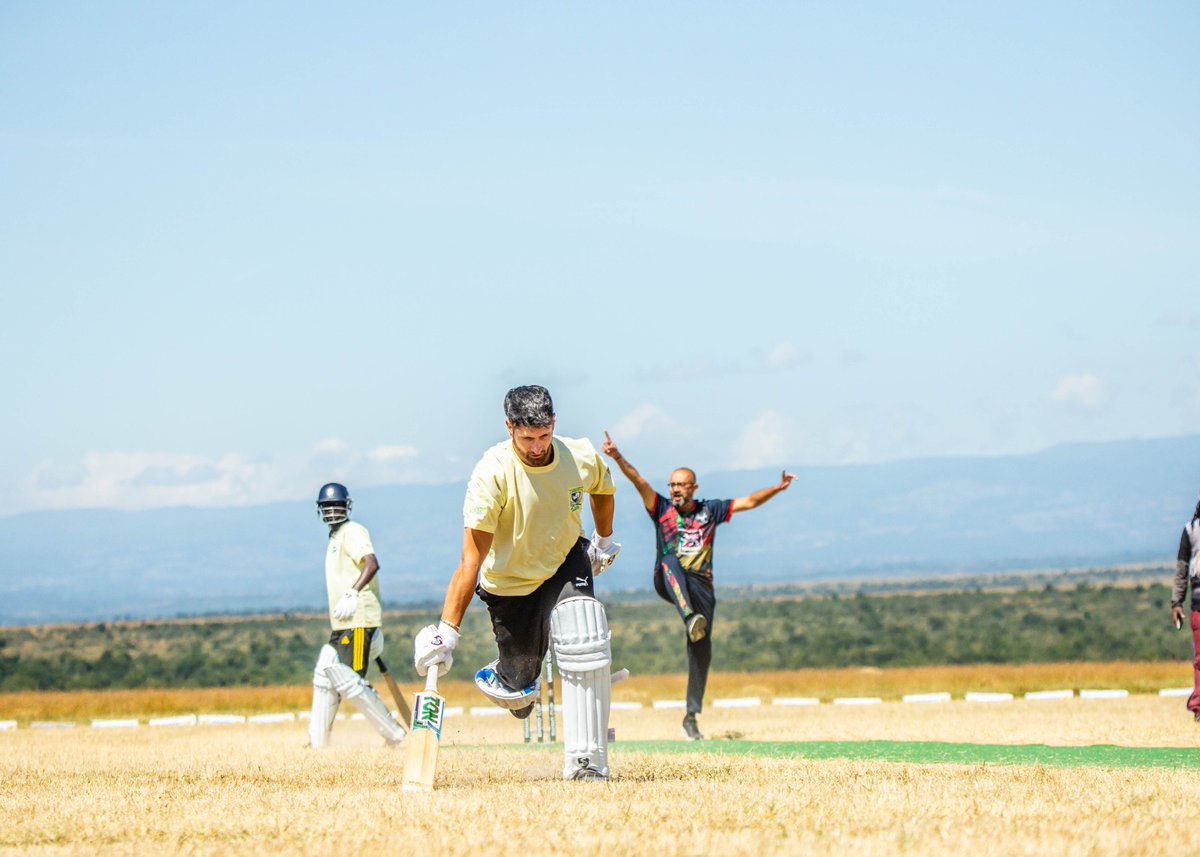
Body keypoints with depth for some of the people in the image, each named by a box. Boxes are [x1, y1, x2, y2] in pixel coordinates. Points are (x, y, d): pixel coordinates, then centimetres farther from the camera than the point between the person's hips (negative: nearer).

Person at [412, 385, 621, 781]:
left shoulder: (583, 457, -17)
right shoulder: (492, 473, -29)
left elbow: (602, 490, 12)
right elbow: (471, 560, -33)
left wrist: (604, 541, 26)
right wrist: (447, 631, -40)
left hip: (565, 563, 2)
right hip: (508, 583, -2)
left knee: (584, 646, -26)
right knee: (518, 692, 6)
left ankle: (585, 760, -21)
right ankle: (499, 677, 46)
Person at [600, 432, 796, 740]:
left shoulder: (709, 511, 12)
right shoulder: (662, 508, 7)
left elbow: (748, 502, 13)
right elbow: (639, 481, -7)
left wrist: (778, 488, 3)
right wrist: (617, 457, -20)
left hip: (700, 585, 2)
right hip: (669, 584, -2)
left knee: (701, 651, -4)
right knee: (670, 560, -37)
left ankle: (691, 716, 6)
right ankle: (690, 618, -64)